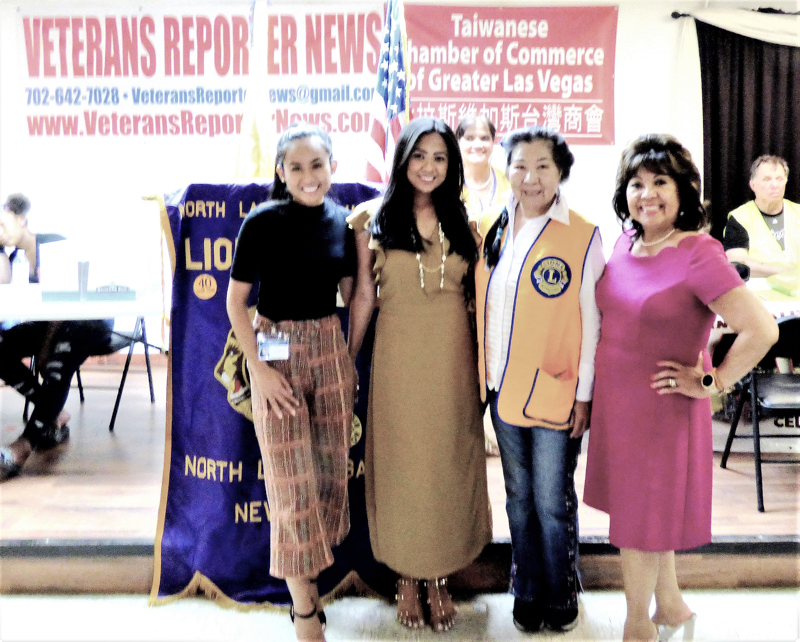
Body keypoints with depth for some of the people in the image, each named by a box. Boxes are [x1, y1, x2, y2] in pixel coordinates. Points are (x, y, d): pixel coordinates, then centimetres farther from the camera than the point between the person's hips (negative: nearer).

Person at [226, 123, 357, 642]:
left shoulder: (342, 220, 2)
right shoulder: (262, 222, -10)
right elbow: (236, 301, -8)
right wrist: (259, 369, -12)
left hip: (331, 349, 4)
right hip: (276, 353, -4)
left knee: (331, 467, 12)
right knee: (291, 477, 1)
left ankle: (312, 565, 37)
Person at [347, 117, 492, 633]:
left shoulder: (462, 222, 7)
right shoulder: (375, 218, 1)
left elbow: (474, 294, 9)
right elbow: (364, 294, 3)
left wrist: (483, 361, 5)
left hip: (452, 357, 2)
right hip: (398, 357, -2)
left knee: (449, 463, 8)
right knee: (401, 462, 7)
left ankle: (440, 577, 27)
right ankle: (407, 578, 26)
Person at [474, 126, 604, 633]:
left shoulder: (583, 237, -8)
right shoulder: (494, 231, 6)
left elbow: (591, 322, -8)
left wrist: (584, 395, -9)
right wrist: (487, 377, 9)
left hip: (554, 392, -4)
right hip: (503, 388, 5)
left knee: (553, 503, 6)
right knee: (519, 497, 16)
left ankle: (561, 597, 30)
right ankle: (528, 592, 35)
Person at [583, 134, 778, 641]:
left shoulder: (699, 255, -20)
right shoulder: (627, 240, 2)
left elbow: (762, 331, -26)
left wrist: (711, 383, -16)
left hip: (660, 406, -7)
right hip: (615, 401, 7)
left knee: (641, 521, 8)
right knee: (638, 506, 19)